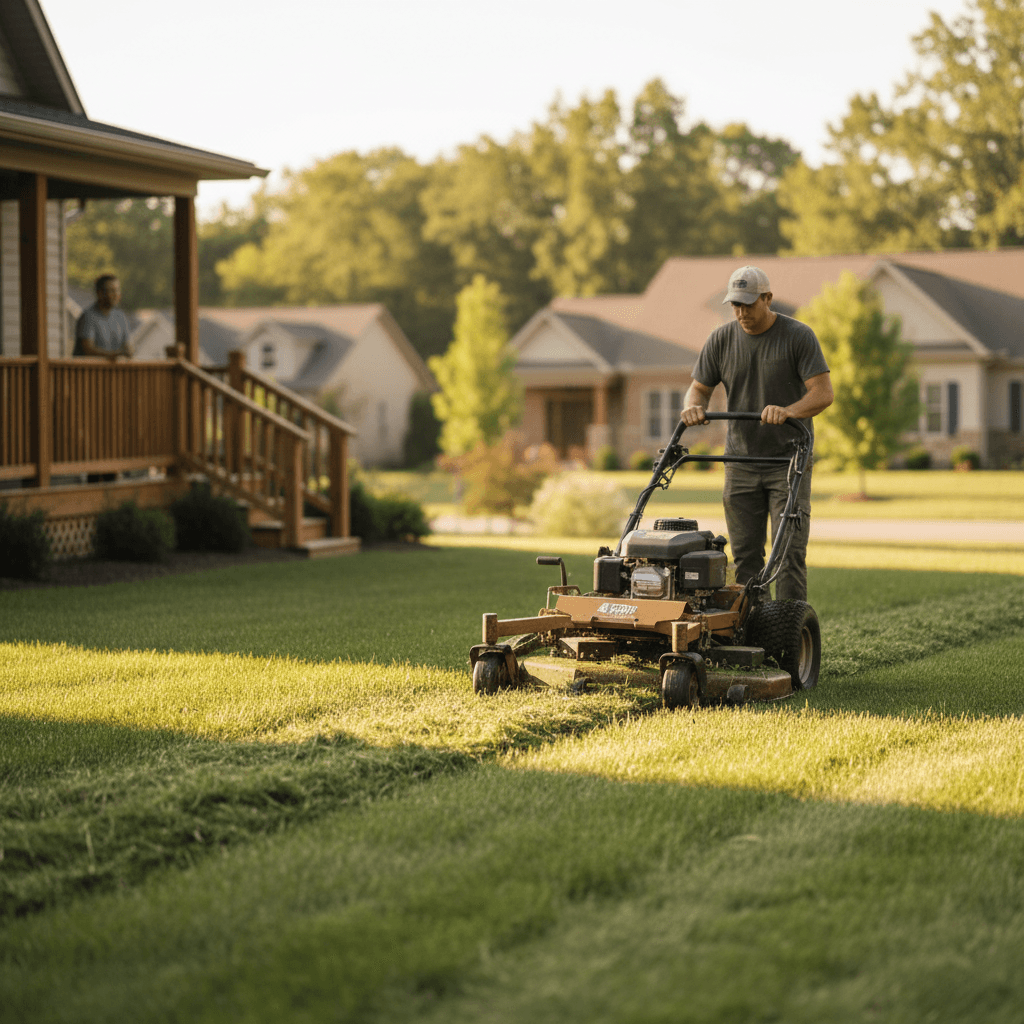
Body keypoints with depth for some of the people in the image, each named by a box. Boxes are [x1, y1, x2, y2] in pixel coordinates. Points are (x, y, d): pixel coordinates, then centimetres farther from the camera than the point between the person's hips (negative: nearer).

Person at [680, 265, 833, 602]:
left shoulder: (798, 336, -7)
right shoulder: (721, 340, 4)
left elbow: (823, 392, -13)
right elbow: (699, 388, 9)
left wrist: (788, 411, -32)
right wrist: (693, 407, -15)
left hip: (788, 460, -4)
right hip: (741, 459, 4)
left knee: (789, 552, -9)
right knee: (745, 555, 4)